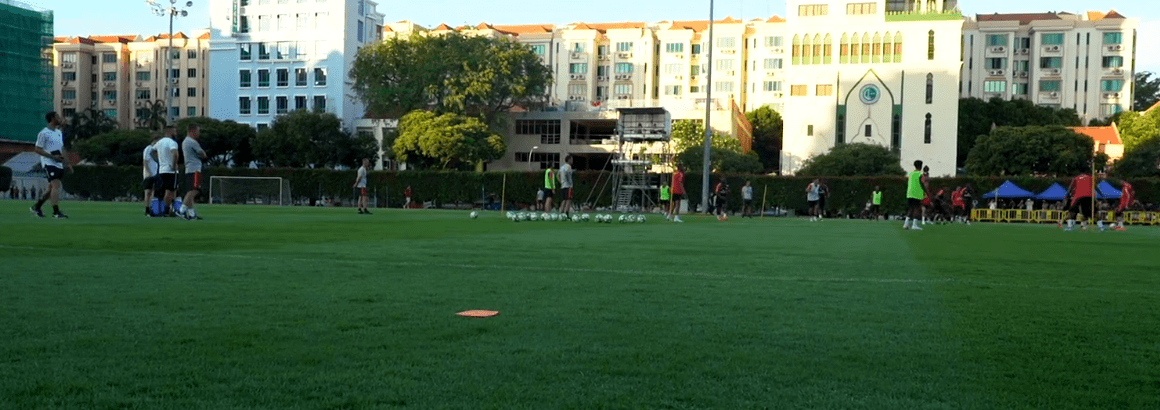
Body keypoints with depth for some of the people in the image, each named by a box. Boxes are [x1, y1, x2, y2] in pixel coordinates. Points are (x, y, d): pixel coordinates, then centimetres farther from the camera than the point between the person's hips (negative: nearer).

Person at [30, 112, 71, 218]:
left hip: (59, 164, 8)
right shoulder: (44, 133, -8)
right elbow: (38, 149, -11)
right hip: (49, 163, -8)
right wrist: (53, 156, -19)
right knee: (56, 185, -17)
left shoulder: (59, 133, 17)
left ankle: (36, 207, 25)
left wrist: (67, 163, 20)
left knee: (51, 188, 11)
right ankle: (56, 212, -17)